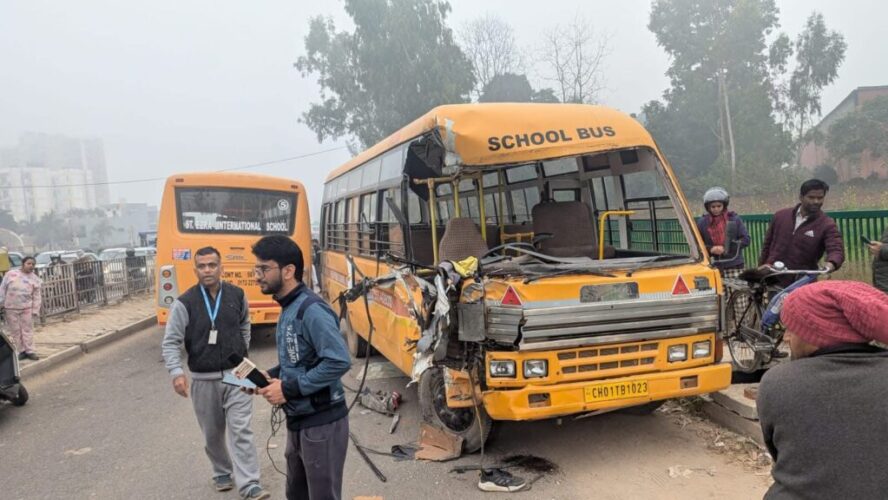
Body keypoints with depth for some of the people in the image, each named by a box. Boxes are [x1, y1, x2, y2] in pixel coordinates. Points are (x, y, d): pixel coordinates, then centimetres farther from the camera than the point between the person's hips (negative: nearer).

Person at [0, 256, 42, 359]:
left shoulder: (35, 279, 4)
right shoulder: (11, 274, 2)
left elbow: (37, 296, 3)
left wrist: (35, 310, -2)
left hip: (26, 307, 0)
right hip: (11, 308, 0)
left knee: (27, 330, 1)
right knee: (15, 330, 4)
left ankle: (30, 351, 5)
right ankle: (21, 351, 11)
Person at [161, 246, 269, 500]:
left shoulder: (237, 295, -2)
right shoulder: (184, 303, -10)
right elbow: (171, 342, -10)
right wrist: (177, 372, -23)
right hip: (203, 380, 0)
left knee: (241, 431, -5)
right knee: (213, 434, 14)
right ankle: (221, 472, 37)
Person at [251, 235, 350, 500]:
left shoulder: (311, 309, -21)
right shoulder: (289, 308, 8)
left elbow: (339, 361, -29)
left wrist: (289, 389, -22)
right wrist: (272, 376, 2)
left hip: (322, 422, -9)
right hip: (298, 420, 9)